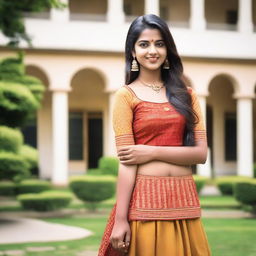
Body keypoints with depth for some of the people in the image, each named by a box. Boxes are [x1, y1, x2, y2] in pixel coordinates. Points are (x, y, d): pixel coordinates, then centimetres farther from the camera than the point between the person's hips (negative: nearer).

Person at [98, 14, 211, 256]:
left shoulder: (186, 94, 11)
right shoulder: (126, 95, 0)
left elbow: (201, 153, 2)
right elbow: (125, 161, -7)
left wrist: (152, 152, -10)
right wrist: (120, 219, -13)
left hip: (184, 200, 4)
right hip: (144, 200, -4)